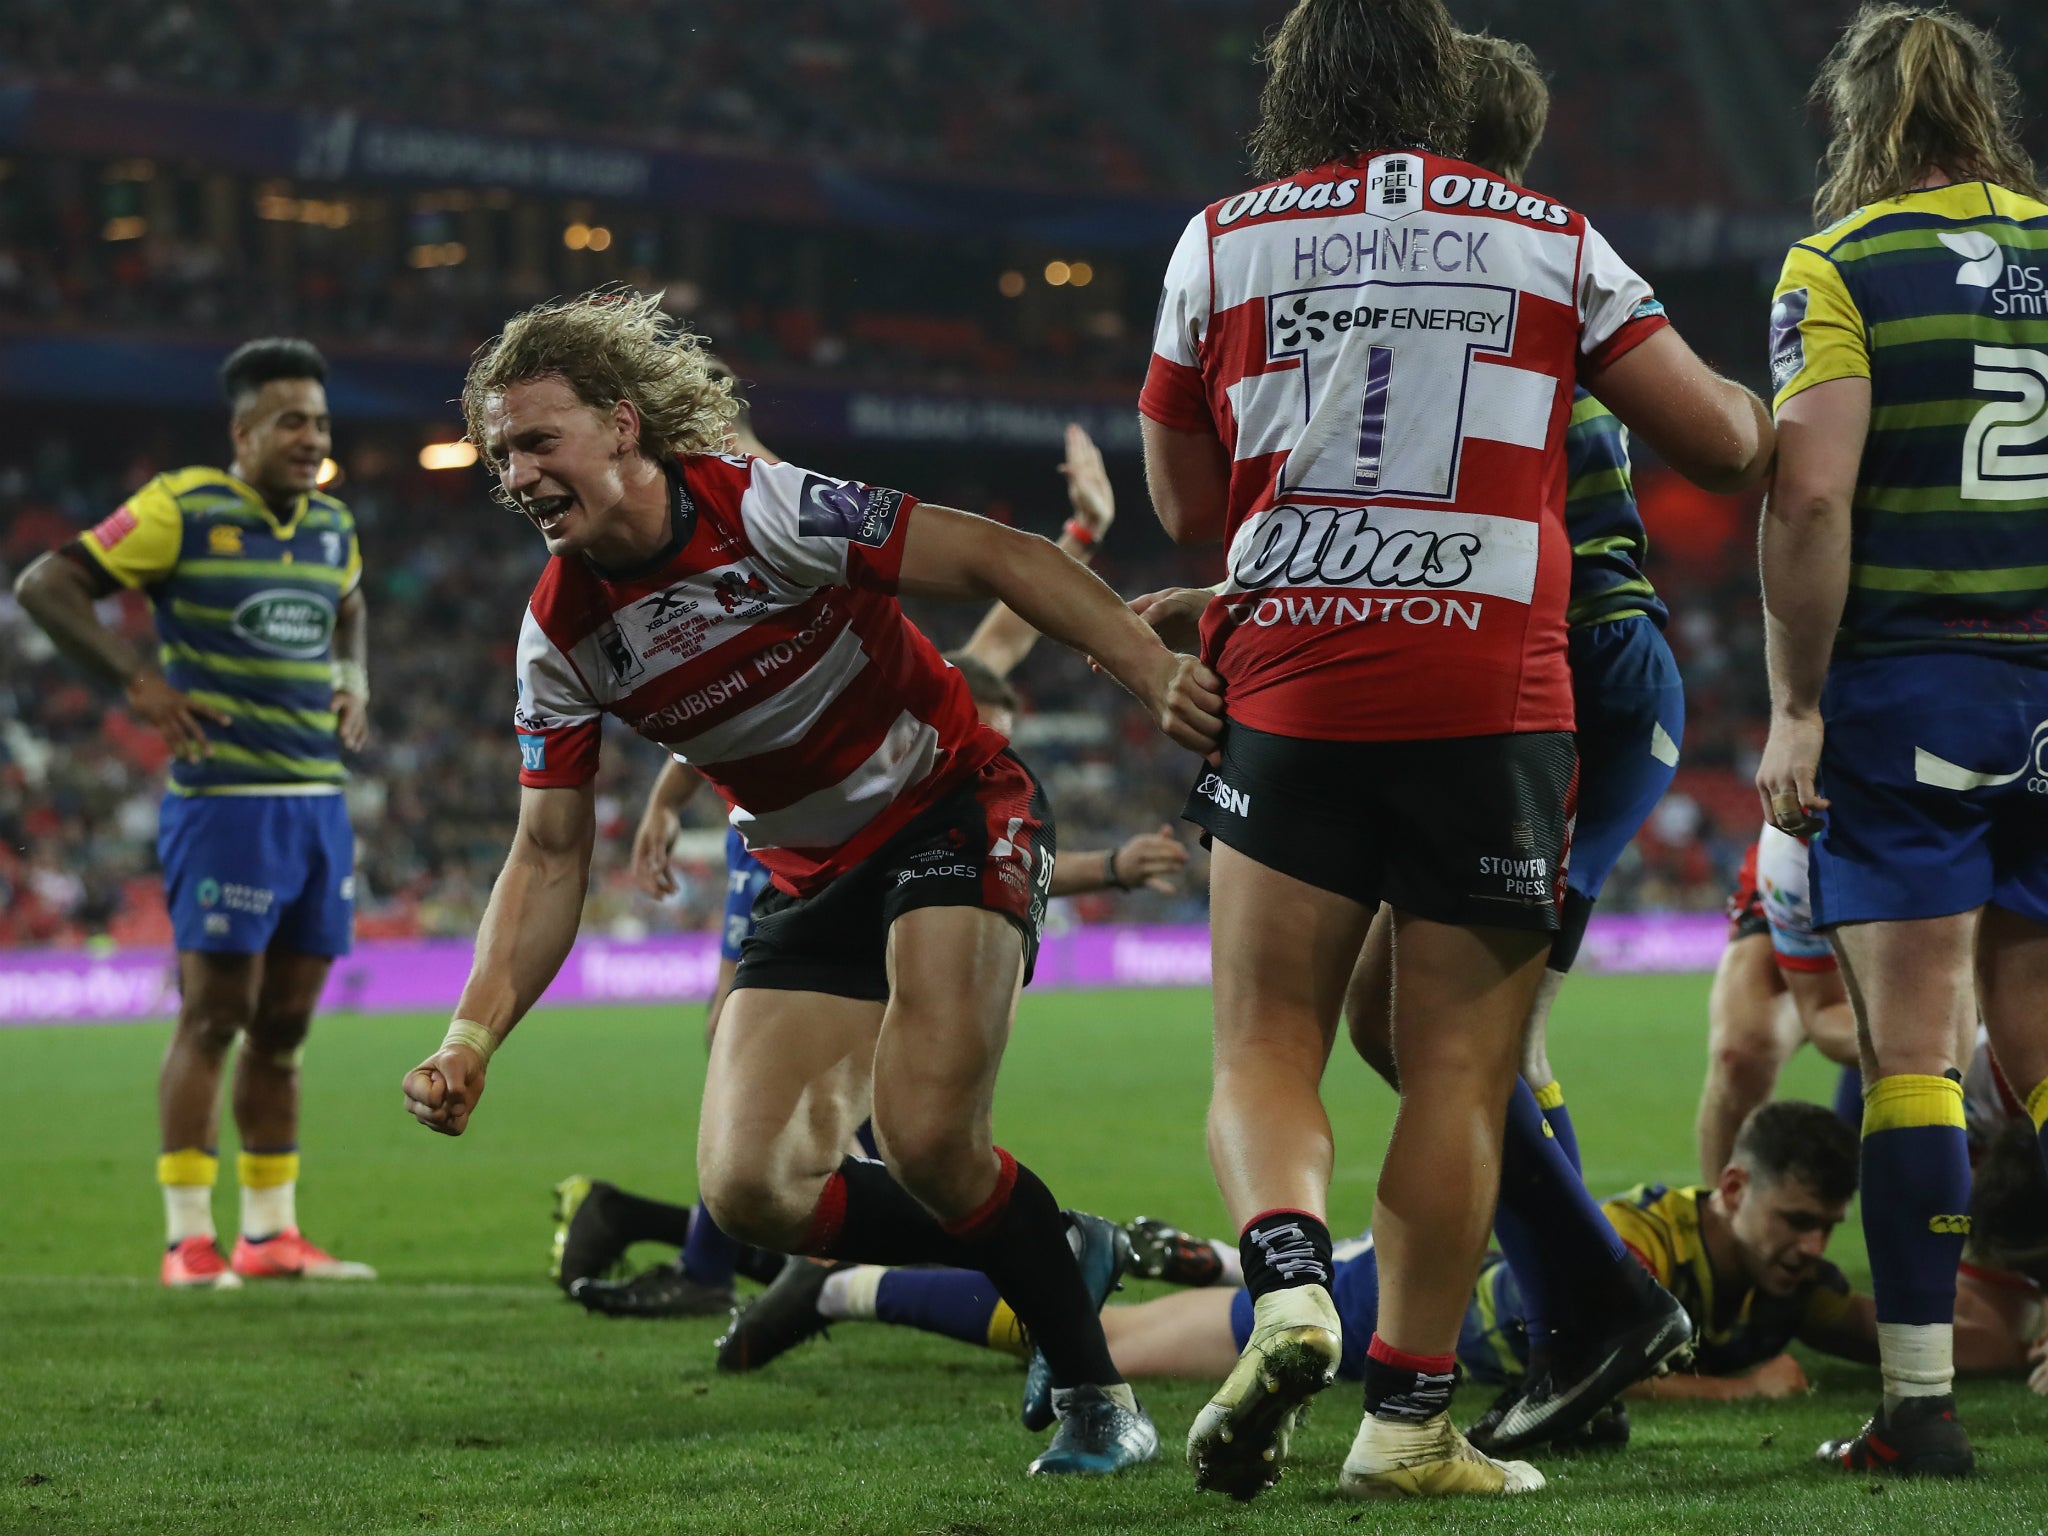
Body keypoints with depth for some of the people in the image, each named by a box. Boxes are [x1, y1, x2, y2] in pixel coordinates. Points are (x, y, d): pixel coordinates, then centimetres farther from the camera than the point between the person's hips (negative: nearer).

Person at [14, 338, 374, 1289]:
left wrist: (354, 682, 15)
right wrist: (139, 682, -14)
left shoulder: (331, 526, 12)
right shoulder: (181, 513, -8)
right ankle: (189, 1240, -2)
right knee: (213, 1018, -6)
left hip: (320, 801, 7)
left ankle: (271, 1234, 18)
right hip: (224, 804, -7)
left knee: (283, 1025, 11)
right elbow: (44, 585, -9)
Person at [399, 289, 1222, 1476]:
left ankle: (1097, 1394, -3)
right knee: (753, 1189, -8)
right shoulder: (561, 634, -5)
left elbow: (996, 559, -21)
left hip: (956, 812, -6)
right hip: (817, 881, 6)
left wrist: (1158, 674, -33)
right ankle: (1057, 1255, 12)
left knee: (927, 1141, -24)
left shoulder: (762, 510, -22)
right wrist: (471, 1042, -12)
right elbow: (551, 855, 0)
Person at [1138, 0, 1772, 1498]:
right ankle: (1412, 1415, 4)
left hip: (1287, 692, 0)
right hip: (1492, 700, 0)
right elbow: (1724, 444, 6)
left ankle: (1287, 1280, -19)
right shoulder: (1552, 239, 6)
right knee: (1460, 1076, 5)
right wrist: (1766, 415, 29)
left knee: (1266, 1048, 8)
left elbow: (1186, 503, 16)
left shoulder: (1221, 245, 7)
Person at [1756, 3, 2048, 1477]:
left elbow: (1811, 494, -14)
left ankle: (1922, 1399, -3)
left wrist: (1798, 707, -9)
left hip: (1906, 689, -4)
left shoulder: (1840, 267, -5)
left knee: (1912, 1050, -2)